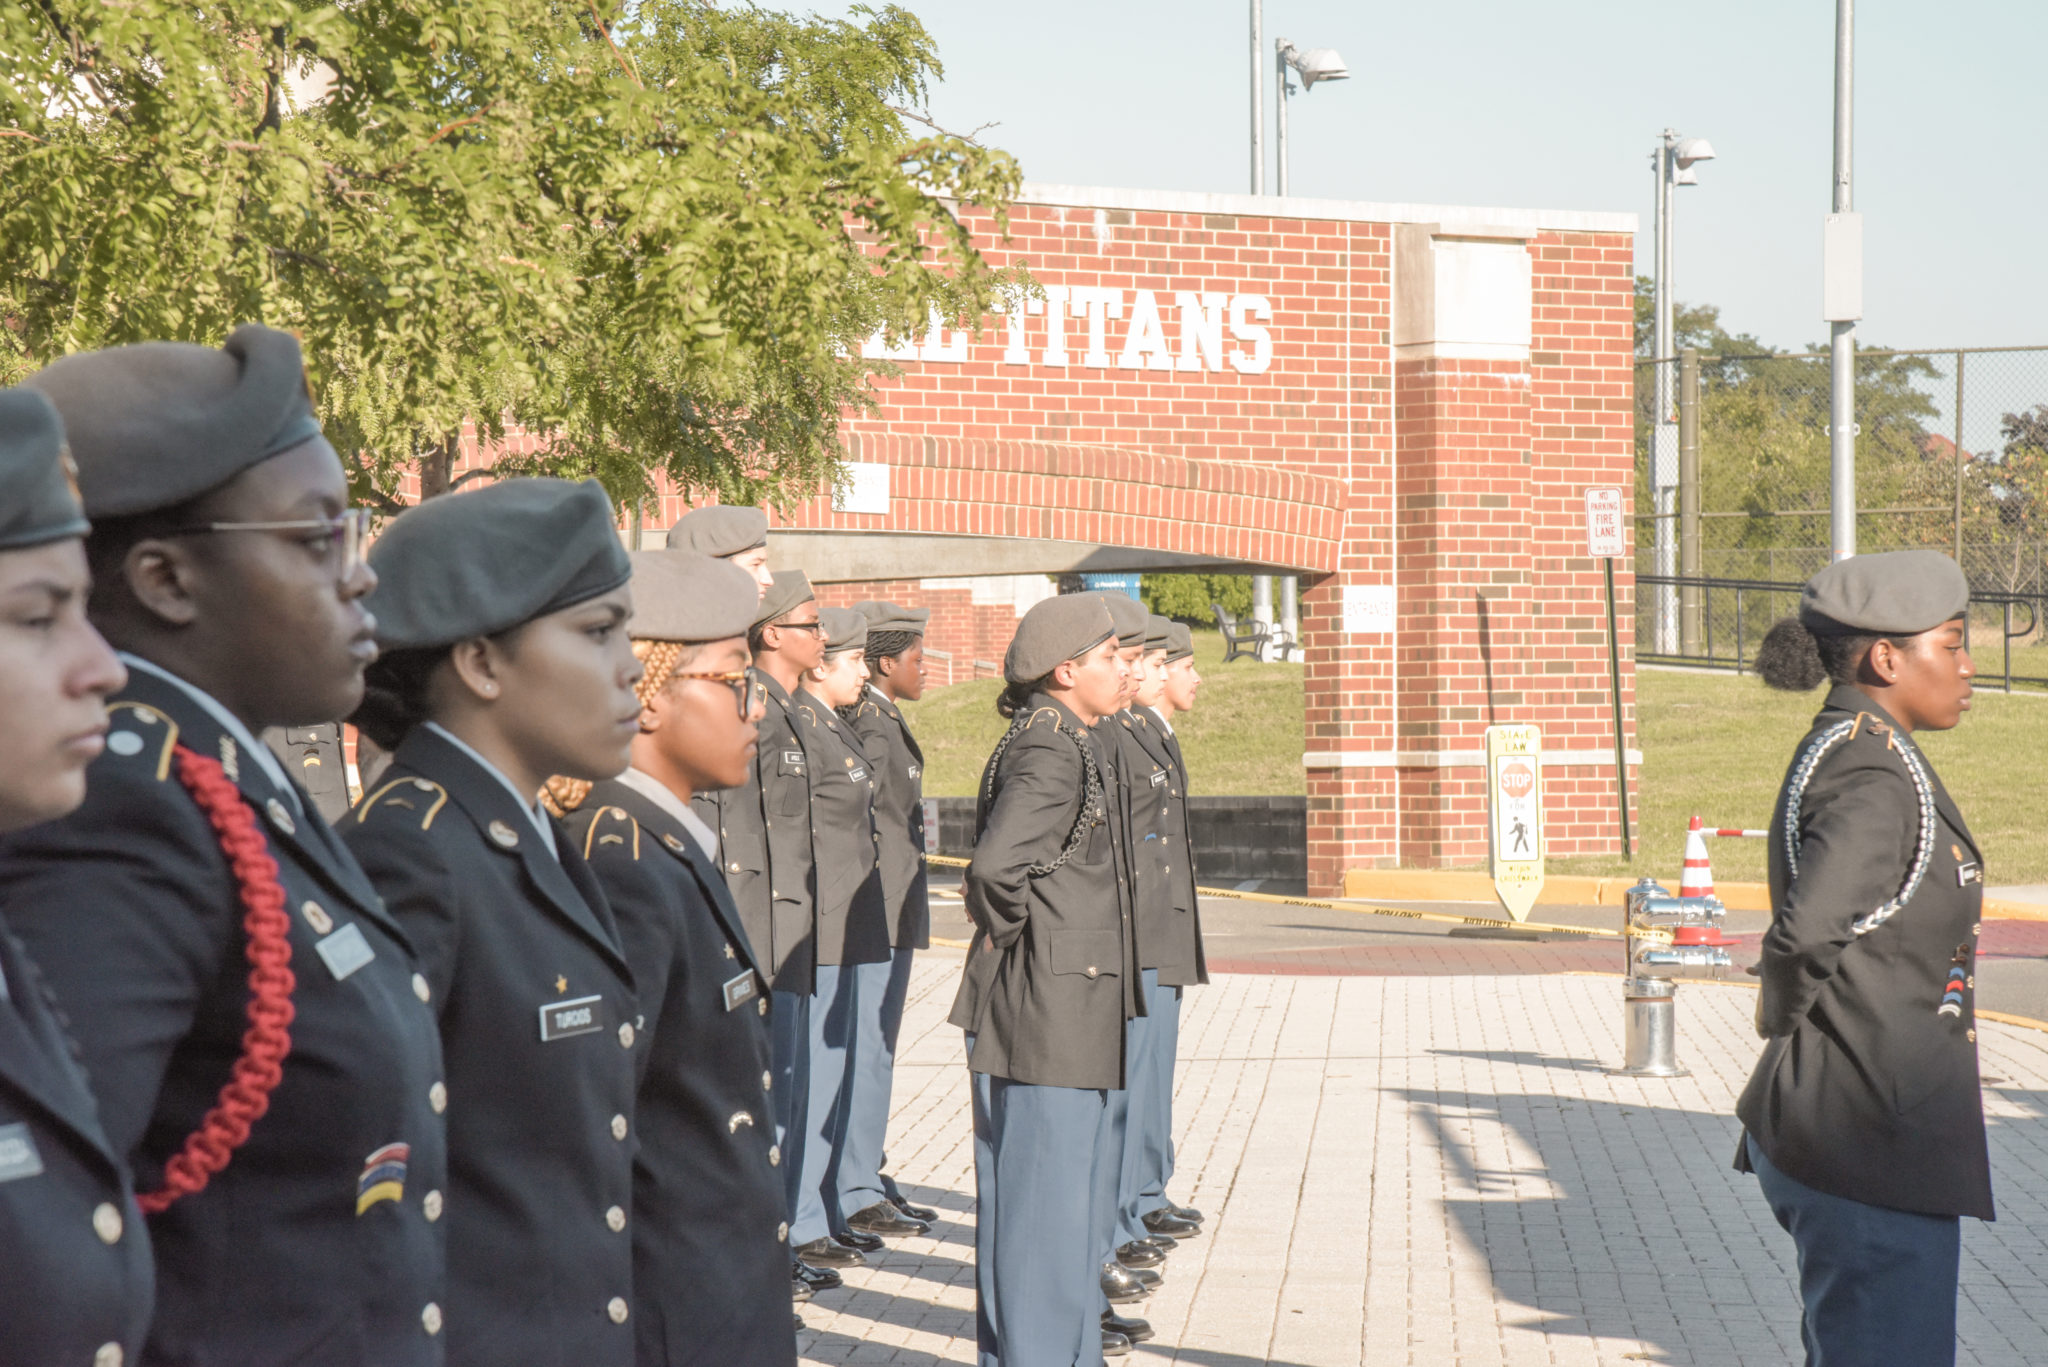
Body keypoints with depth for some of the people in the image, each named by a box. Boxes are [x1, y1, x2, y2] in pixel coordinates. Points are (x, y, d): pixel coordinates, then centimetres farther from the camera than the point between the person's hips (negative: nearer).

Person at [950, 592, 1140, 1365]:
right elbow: (997, 865, -31)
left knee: (1062, 1179, 19)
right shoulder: (1049, 752, -18)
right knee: (1043, 1184, -4)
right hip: (1046, 1004, -10)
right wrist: (1008, 935, -15)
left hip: (1070, 1004, 10)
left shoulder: (1061, 743, 14)